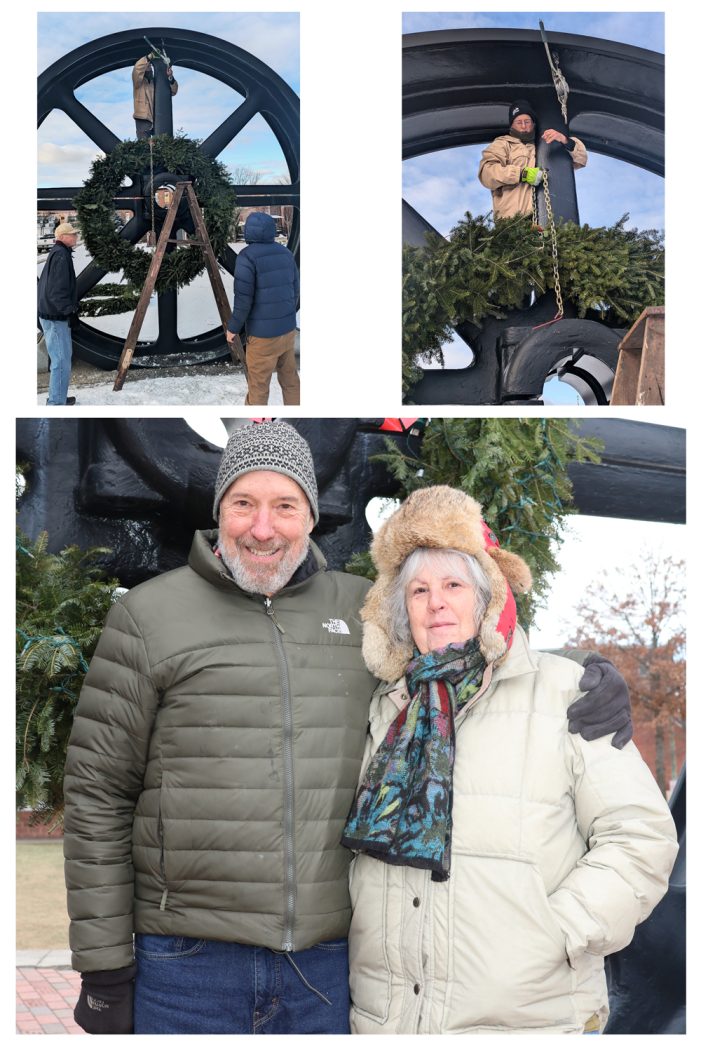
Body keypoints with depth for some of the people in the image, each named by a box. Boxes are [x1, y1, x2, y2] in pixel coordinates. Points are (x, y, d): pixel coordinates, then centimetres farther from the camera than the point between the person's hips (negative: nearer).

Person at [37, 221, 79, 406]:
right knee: (61, 361, -9)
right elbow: (58, 289, -24)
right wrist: (69, 311, -22)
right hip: (56, 316, -11)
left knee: (64, 356, 19)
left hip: (49, 313, 11)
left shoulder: (56, 253, 15)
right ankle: (56, 403, -8)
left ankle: (58, 398, 28)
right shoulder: (61, 255, -17)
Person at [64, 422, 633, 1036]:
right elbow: (98, 795, 1)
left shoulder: (364, 611, 8)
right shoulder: (149, 616, 0)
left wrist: (587, 682, -1)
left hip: (330, 963, 3)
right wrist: (104, 965, -2)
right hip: (188, 968, -2)